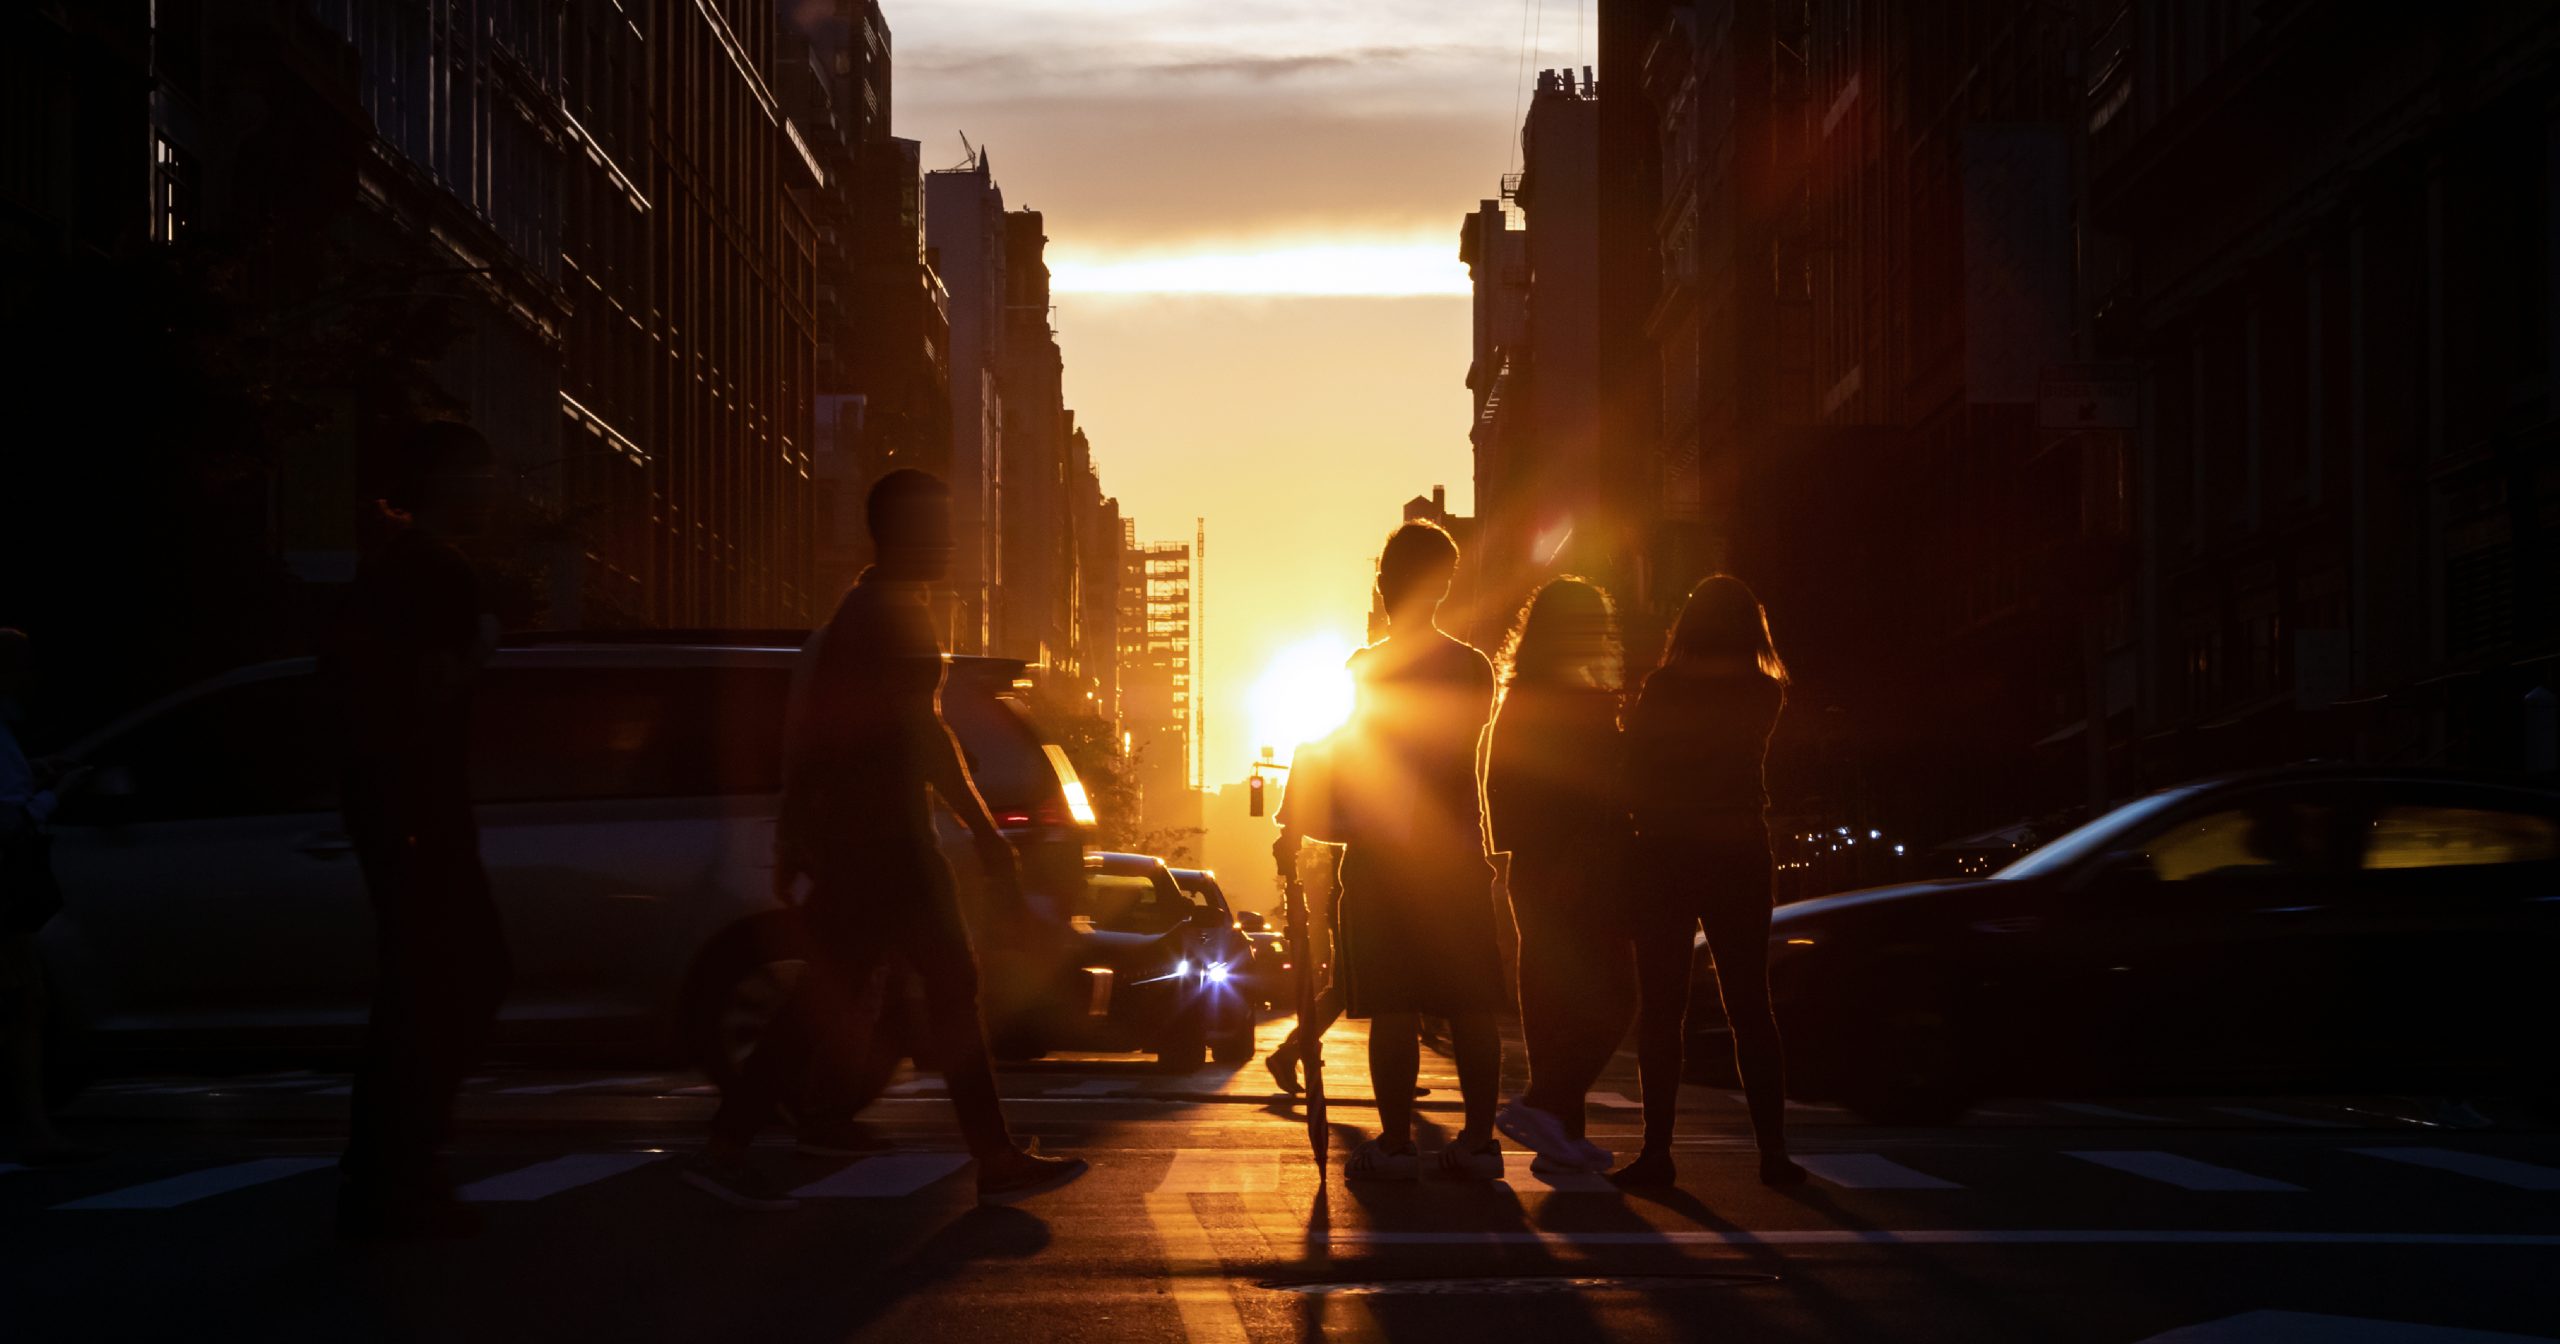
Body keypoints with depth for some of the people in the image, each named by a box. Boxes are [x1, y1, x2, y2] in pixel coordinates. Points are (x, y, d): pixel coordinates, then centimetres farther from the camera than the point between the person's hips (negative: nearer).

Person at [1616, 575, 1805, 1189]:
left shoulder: (1661, 690, -6)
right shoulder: (1764, 696, 0)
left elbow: (1634, 776, -5)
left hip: (1665, 861, -2)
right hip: (1741, 860, 2)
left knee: (1660, 1010, 1)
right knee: (1749, 1006, 8)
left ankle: (1658, 1149, -4)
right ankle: (1773, 1149, 4)